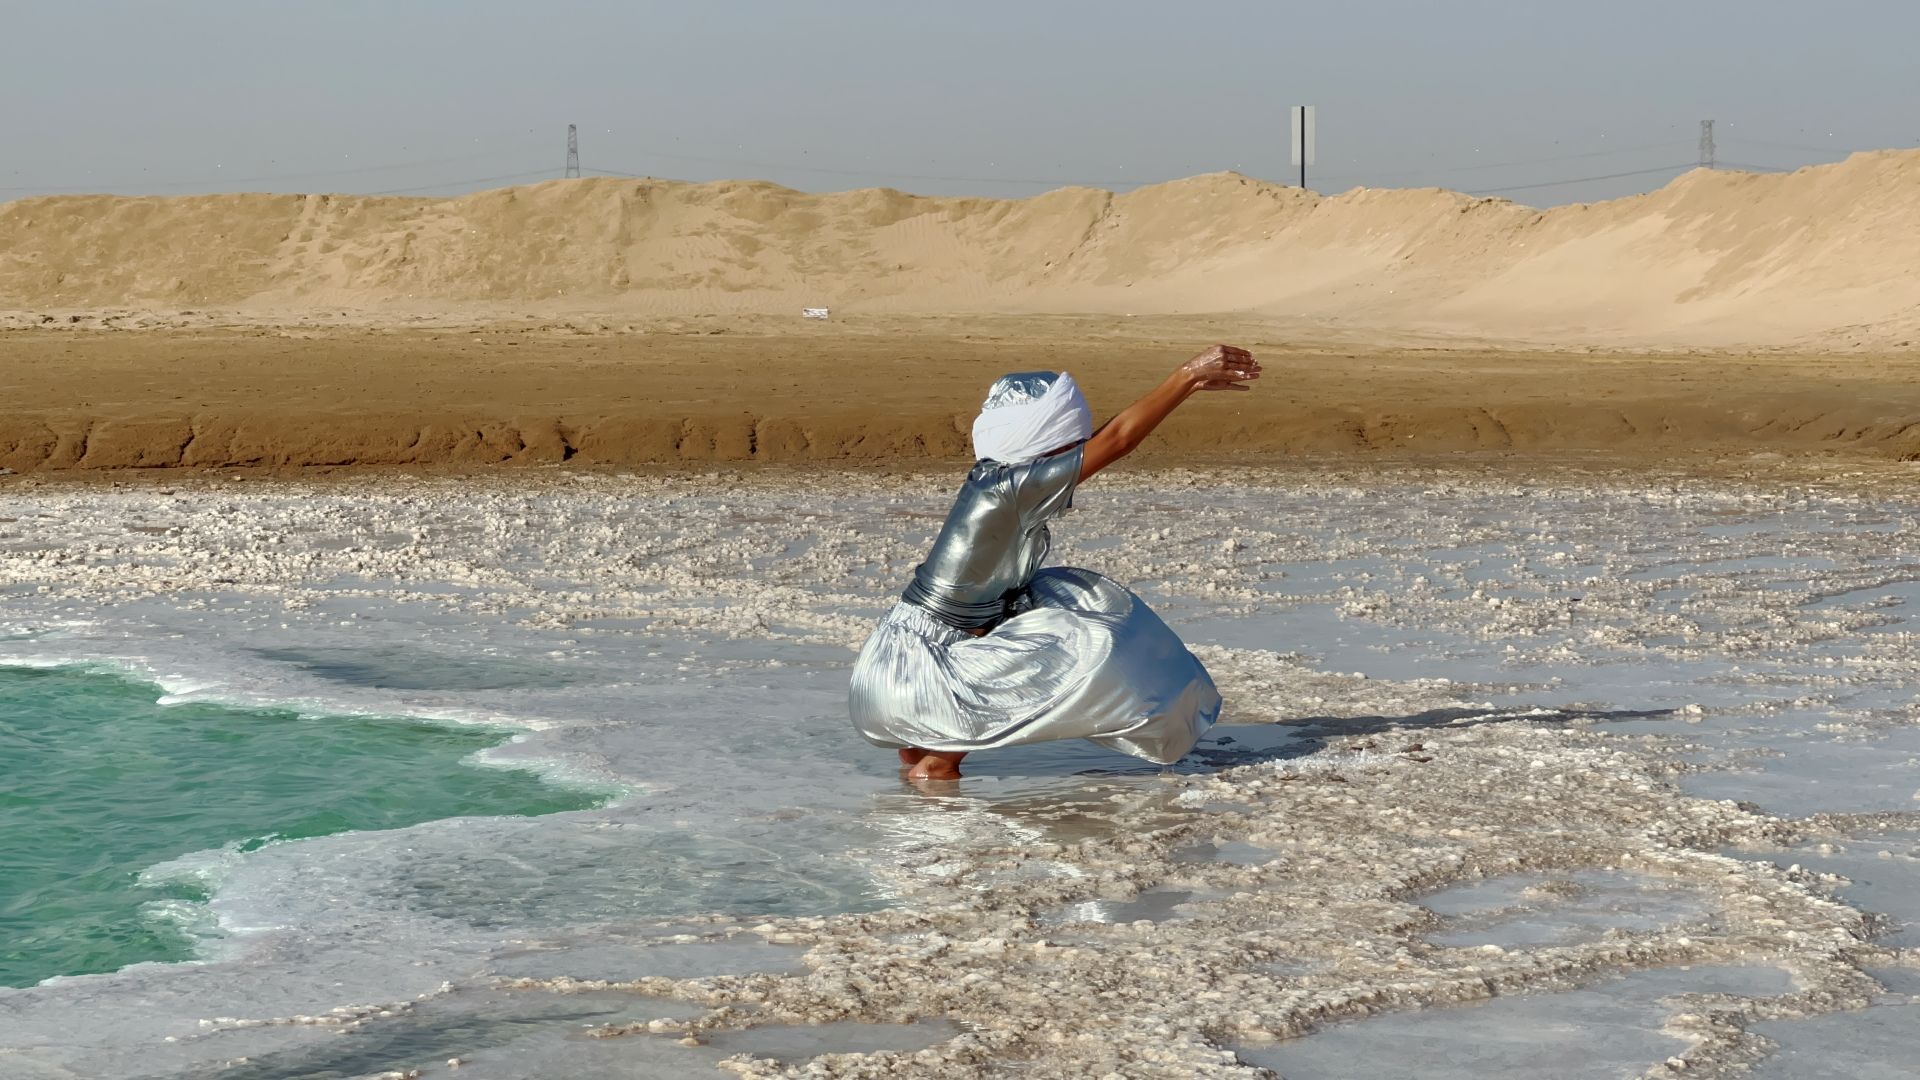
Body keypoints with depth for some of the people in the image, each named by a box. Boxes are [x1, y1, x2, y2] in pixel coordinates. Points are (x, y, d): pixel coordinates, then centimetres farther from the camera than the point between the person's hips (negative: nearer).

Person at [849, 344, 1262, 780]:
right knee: (1083, 652, -13)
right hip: (905, 684, -9)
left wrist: (1191, 382, 5)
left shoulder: (1006, 487, 3)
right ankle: (934, 759, -6)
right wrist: (1190, 375, -16)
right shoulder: (1005, 489, -21)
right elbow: (1118, 439, -21)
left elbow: (1104, 438, 8)